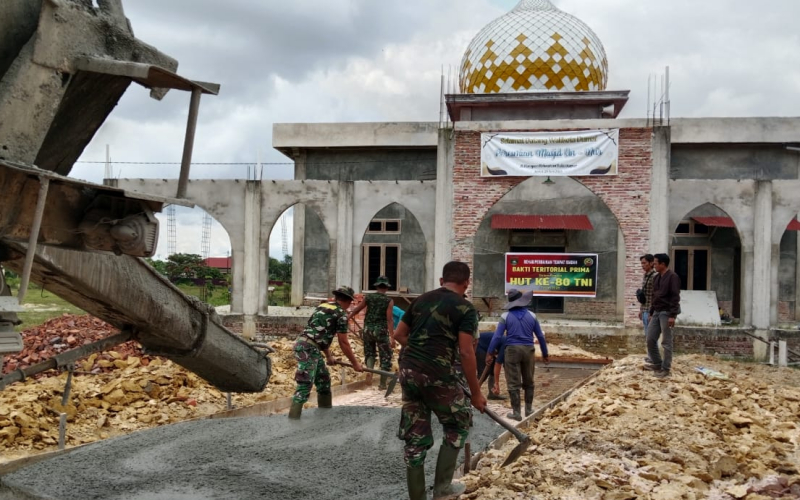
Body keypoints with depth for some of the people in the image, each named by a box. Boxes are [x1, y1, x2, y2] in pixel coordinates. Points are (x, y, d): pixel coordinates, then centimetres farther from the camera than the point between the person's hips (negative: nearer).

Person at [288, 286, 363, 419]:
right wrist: (355, 363, 8)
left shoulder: (322, 306, 22)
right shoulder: (341, 313, -3)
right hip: (308, 348, -9)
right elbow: (343, 342, -1)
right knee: (304, 386, -12)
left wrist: (328, 356, 37)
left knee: (323, 379, 20)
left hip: (306, 345, 9)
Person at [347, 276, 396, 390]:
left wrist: (347, 318, 28)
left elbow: (356, 310, 12)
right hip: (381, 330, -3)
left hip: (368, 329, 3)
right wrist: (392, 337, -14)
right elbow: (390, 320, -12)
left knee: (369, 352, 20)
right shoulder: (389, 301, -5)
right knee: (385, 357, 8)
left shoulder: (368, 297, 4)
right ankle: (382, 384, 8)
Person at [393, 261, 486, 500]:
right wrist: (476, 392, -3)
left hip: (408, 371, 6)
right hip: (438, 375, -6)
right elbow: (466, 352, -10)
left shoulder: (420, 300, 14)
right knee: (458, 425, 18)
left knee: (415, 436, 13)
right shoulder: (465, 309, -3)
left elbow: (399, 334, 17)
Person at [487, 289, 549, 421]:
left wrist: (490, 353, -1)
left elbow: (497, 336, -7)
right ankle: (528, 409, 26)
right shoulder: (532, 315, 4)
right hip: (528, 350, 3)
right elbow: (540, 336, 8)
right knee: (528, 381, 17)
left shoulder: (506, 316, -4)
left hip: (512, 350, -3)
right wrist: (545, 354, 17)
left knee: (513, 383, 2)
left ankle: (516, 413, 3)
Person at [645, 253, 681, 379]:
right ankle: (656, 363, 22)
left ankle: (666, 368, 5)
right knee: (650, 339, 8)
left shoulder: (672, 277, -12)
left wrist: (672, 315, -22)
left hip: (666, 313, -8)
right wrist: (651, 313, 19)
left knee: (666, 342, -2)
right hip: (656, 312, 8)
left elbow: (675, 297, -17)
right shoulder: (656, 278, 14)